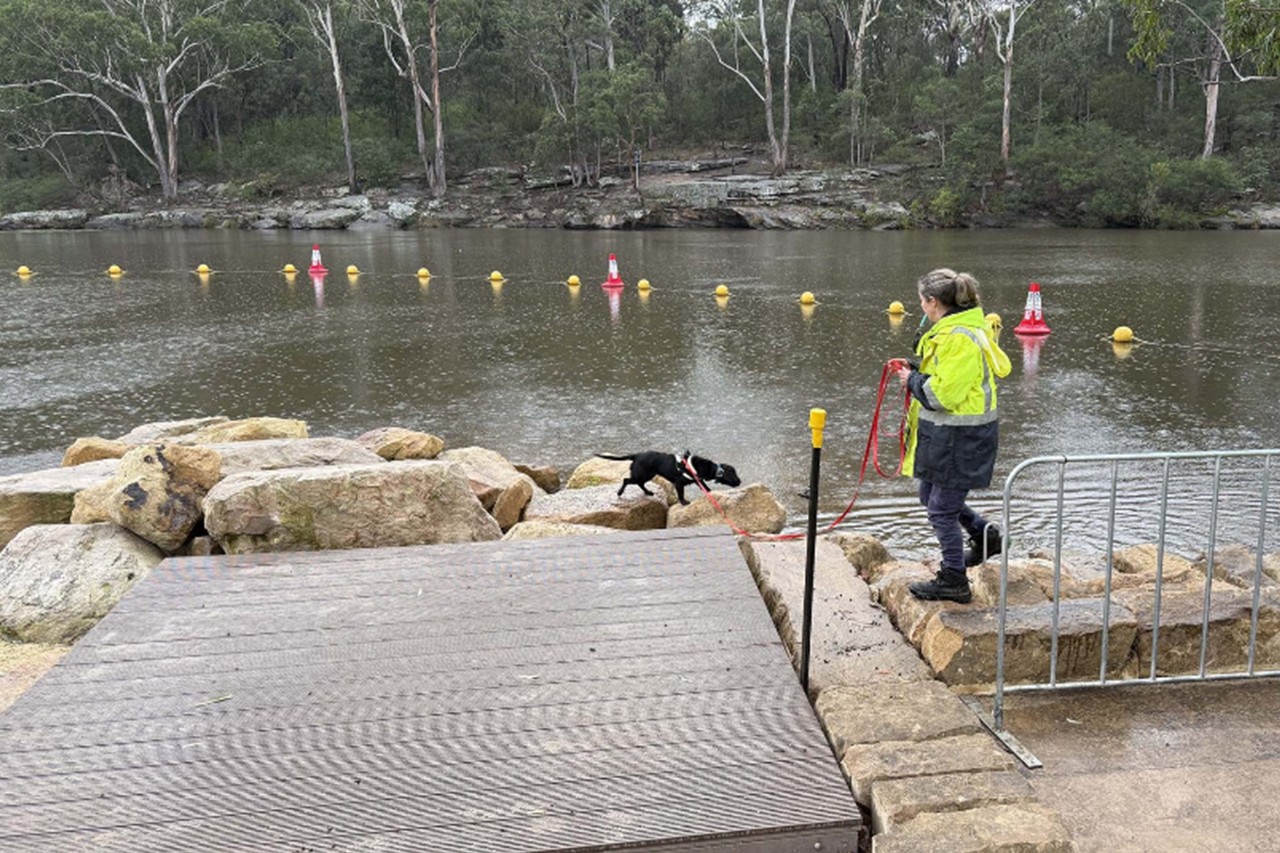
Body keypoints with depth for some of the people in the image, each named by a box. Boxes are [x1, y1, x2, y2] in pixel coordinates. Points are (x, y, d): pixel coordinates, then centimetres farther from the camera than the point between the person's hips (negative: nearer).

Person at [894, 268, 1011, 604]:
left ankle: (953, 581, 17)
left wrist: (913, 380, -10)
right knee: (931, 495, 22)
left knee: (942, 508, 2)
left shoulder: (959, 339, -23)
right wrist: (916, 368, 7)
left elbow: (943, 393, -26)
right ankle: (985, 536, 38)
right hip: (948, 433, 10)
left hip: (961, 439, -10)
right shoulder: (952, 329, 10)